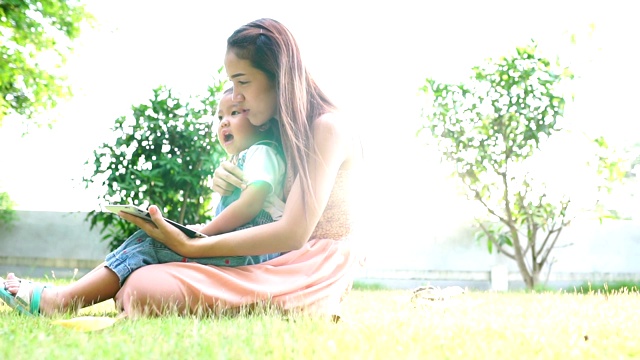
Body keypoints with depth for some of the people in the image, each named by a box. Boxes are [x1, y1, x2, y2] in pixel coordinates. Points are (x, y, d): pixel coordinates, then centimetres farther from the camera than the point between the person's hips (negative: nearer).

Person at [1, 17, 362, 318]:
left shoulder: (326, 127, -10)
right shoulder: (282, 129, 18)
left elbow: (294, 232, -18)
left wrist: (192, 246, -18)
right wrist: (225, 186, -2)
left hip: (313, 270, -9)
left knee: (145, 289, -24)